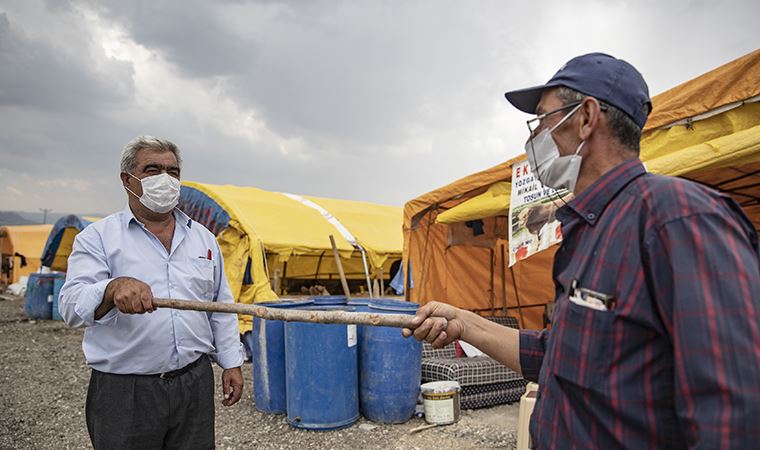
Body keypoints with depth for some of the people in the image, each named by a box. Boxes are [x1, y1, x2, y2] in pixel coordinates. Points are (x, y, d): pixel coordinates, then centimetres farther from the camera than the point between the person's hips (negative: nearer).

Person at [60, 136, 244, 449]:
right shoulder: (98, 237, -2)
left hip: (195, 384, 4)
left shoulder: (203, 237, 10)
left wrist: (231, 362, 9)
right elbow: (72, 305, -15)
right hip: (124, 390, -3)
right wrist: (114, 288, -35)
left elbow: (221, 307, 13)